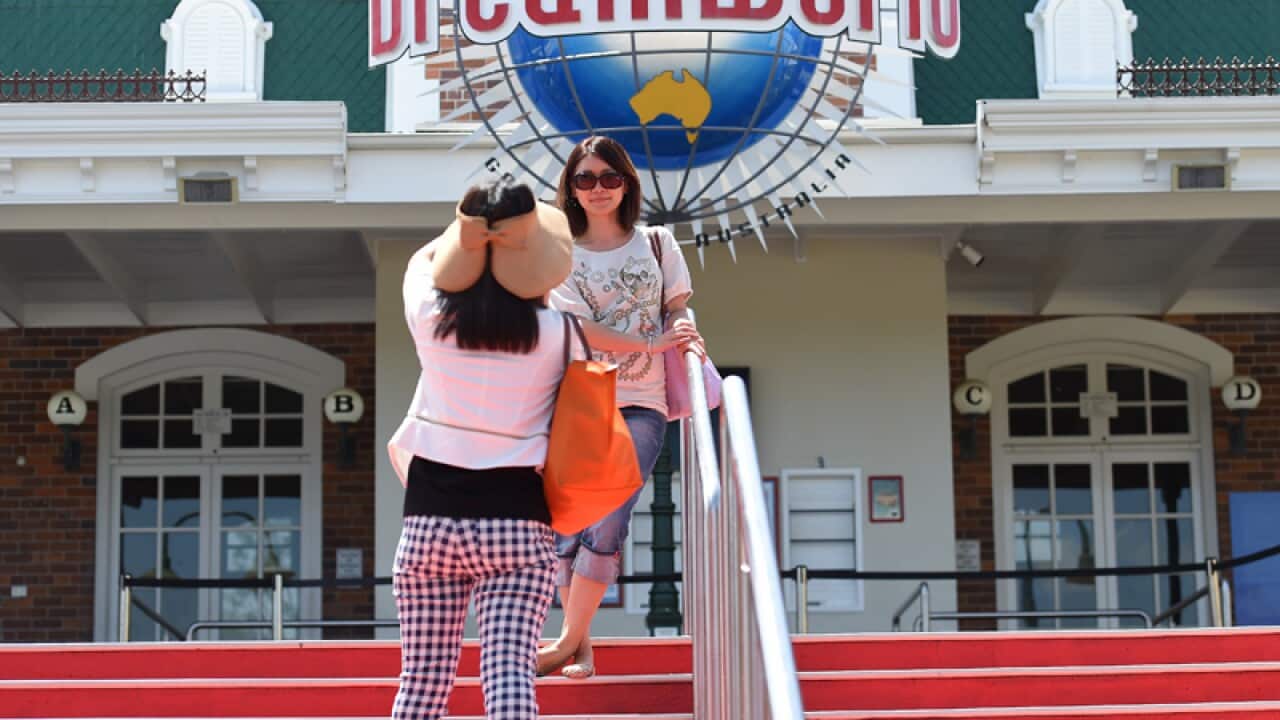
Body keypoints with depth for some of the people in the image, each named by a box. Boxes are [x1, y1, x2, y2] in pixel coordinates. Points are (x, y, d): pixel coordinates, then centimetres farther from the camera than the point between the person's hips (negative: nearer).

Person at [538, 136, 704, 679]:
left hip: (640, 407, 0)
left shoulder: (657, 242, 11)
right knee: (568, 524, -5)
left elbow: (678, 307, 13)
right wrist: (653, 343, -15)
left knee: (607, 522, -13)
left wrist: (686, 335, -11)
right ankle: (583, 650, 3)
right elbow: (580, 330, -6)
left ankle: (567, 641, -6)